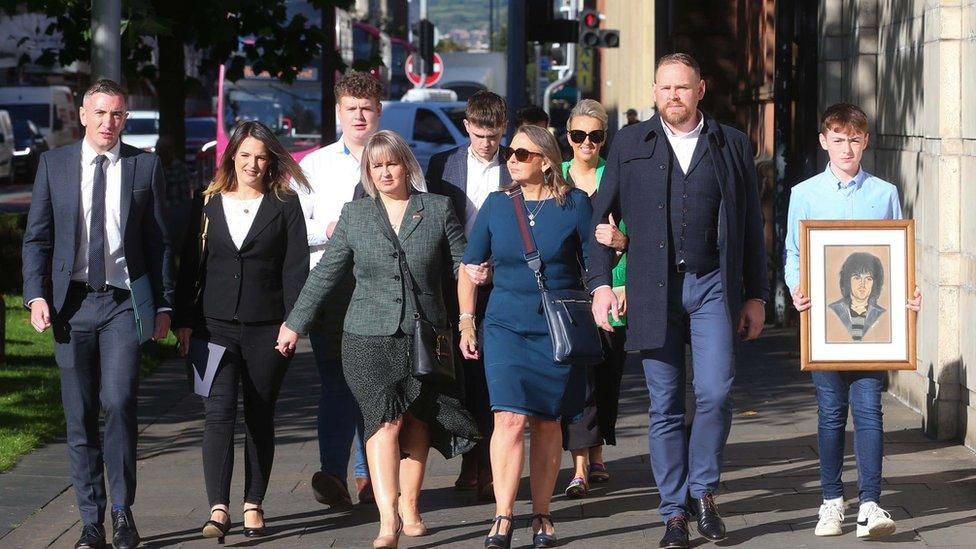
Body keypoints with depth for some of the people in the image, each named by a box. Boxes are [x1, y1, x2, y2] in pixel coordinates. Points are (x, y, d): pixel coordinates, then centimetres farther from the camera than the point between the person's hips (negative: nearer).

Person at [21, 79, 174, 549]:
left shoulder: (145, 166, 6)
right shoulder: (54, 164, 8)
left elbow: (159, 240, 9)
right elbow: (37, 237, 7)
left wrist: (163, 304, 4)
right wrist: (36, 296, -5)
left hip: (124, 301, -1)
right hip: (71, 303, 1)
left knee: (119, 402, -17)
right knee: (79, 416, 4)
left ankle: (123, 511, -3)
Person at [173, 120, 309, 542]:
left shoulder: (285, 205, 4)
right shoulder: (208, 204, 9)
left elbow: (295, 268, 0)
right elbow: (189, 265, 10)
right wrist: (184, 321, 4)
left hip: (266, 329, -1)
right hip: (215, 326, 1)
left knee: (260, 417, 5)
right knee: (218, 412, -9)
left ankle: (254, 505, 13)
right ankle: (218, 508, -13)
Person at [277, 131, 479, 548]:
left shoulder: (438, 209, 7)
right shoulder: (354, 215, 8)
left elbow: (460, 264, 11)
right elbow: (325, 274, 12)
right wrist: (295, 324, 13)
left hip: (424, 336, 1)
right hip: (369, 339, -1)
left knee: (416, 423, 5)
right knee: (384, 421, -14)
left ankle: (409, 508, 19)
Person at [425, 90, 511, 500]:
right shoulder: (442, 165, 9)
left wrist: (497, 267, -10)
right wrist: (461, 267, -6)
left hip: (504, 287, -2)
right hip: (457, 285, 2)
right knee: (466, 374, 3)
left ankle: (491, 467, -5)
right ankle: (472, 462, 11)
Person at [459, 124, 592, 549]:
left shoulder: (574, 204, -1)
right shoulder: (497, 205, 4)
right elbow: (470, 266, 11)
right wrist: (466, 322, 7)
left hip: (560, 330, 0)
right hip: (506, 326, 0)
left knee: (547, 424, 6)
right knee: (510, 419, -13)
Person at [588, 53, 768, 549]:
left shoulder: (732, 145, 9)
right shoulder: (630, 144, 8)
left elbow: (750, 226, 11)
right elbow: (602, 215, 9)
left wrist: (756, 296, 8)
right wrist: (601, 282, -1)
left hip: (713, 285, 0)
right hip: (653, 290, 1)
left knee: (715, 393, -12)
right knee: (664, 408, 2)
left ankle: (703, 490, 9)